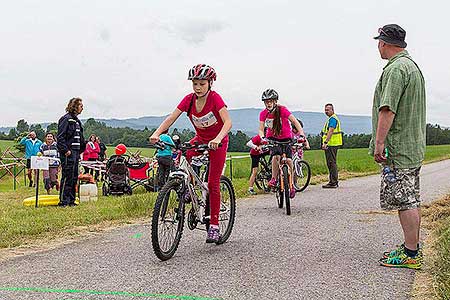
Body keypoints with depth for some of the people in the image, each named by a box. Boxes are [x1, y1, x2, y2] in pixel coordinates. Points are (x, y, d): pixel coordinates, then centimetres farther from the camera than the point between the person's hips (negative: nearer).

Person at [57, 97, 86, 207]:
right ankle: (63, 201, -2)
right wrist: (65, 150, -20)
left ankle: (71, 200, 19)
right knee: (67, 177, -7)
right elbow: (60, 136, -16)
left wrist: (80, 150, 15)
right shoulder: (66, 119, -9)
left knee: (74, 177, 11)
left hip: (76, 152, 9)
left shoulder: (76, 120, 19)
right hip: (68, 153, -9)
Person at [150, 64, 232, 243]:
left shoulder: (215, 98, -23)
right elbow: (171, 118, -16)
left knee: (213, 184, -5)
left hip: (218, 142, -4)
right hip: (200, 139, 4)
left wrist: (217, 139, -52)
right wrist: (157, 133, -32)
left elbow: (228, 122, -34)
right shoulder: (189, 99, -11)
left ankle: (214, 226, 4)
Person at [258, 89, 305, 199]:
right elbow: (261, 129, -15)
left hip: (286, 138, -1)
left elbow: (295, 122, -25)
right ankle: (274, 179, -9)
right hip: (272, 138, 1)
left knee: (288, 160, -16)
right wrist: (262, 138, -37)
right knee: (276, 156, -28)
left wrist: (302, 135, -37)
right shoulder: (263, 113, -13)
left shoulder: (282, 110, -21)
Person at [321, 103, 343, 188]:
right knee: (331, 163, 13)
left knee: (331, 163, -9)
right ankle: (335, 181, 19)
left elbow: (330, 131, -24)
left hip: (332, 144, -11)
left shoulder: (332, 119, -12)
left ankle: (333, 182, -8)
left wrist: (325, 142, -29)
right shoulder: (331, 118, 21)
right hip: (331, 144, 11)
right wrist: (325, 143, 26)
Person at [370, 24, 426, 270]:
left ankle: (410, 255, -1)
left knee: (404, 201, -6)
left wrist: (379, 143, -23)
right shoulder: (413, 66, 19)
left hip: (398, 148, -11)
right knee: (411, 199, 15)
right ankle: (412, 247, 25)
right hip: (414, 147, 11)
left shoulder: (395, 68, -15)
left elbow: (388, 110, -24)